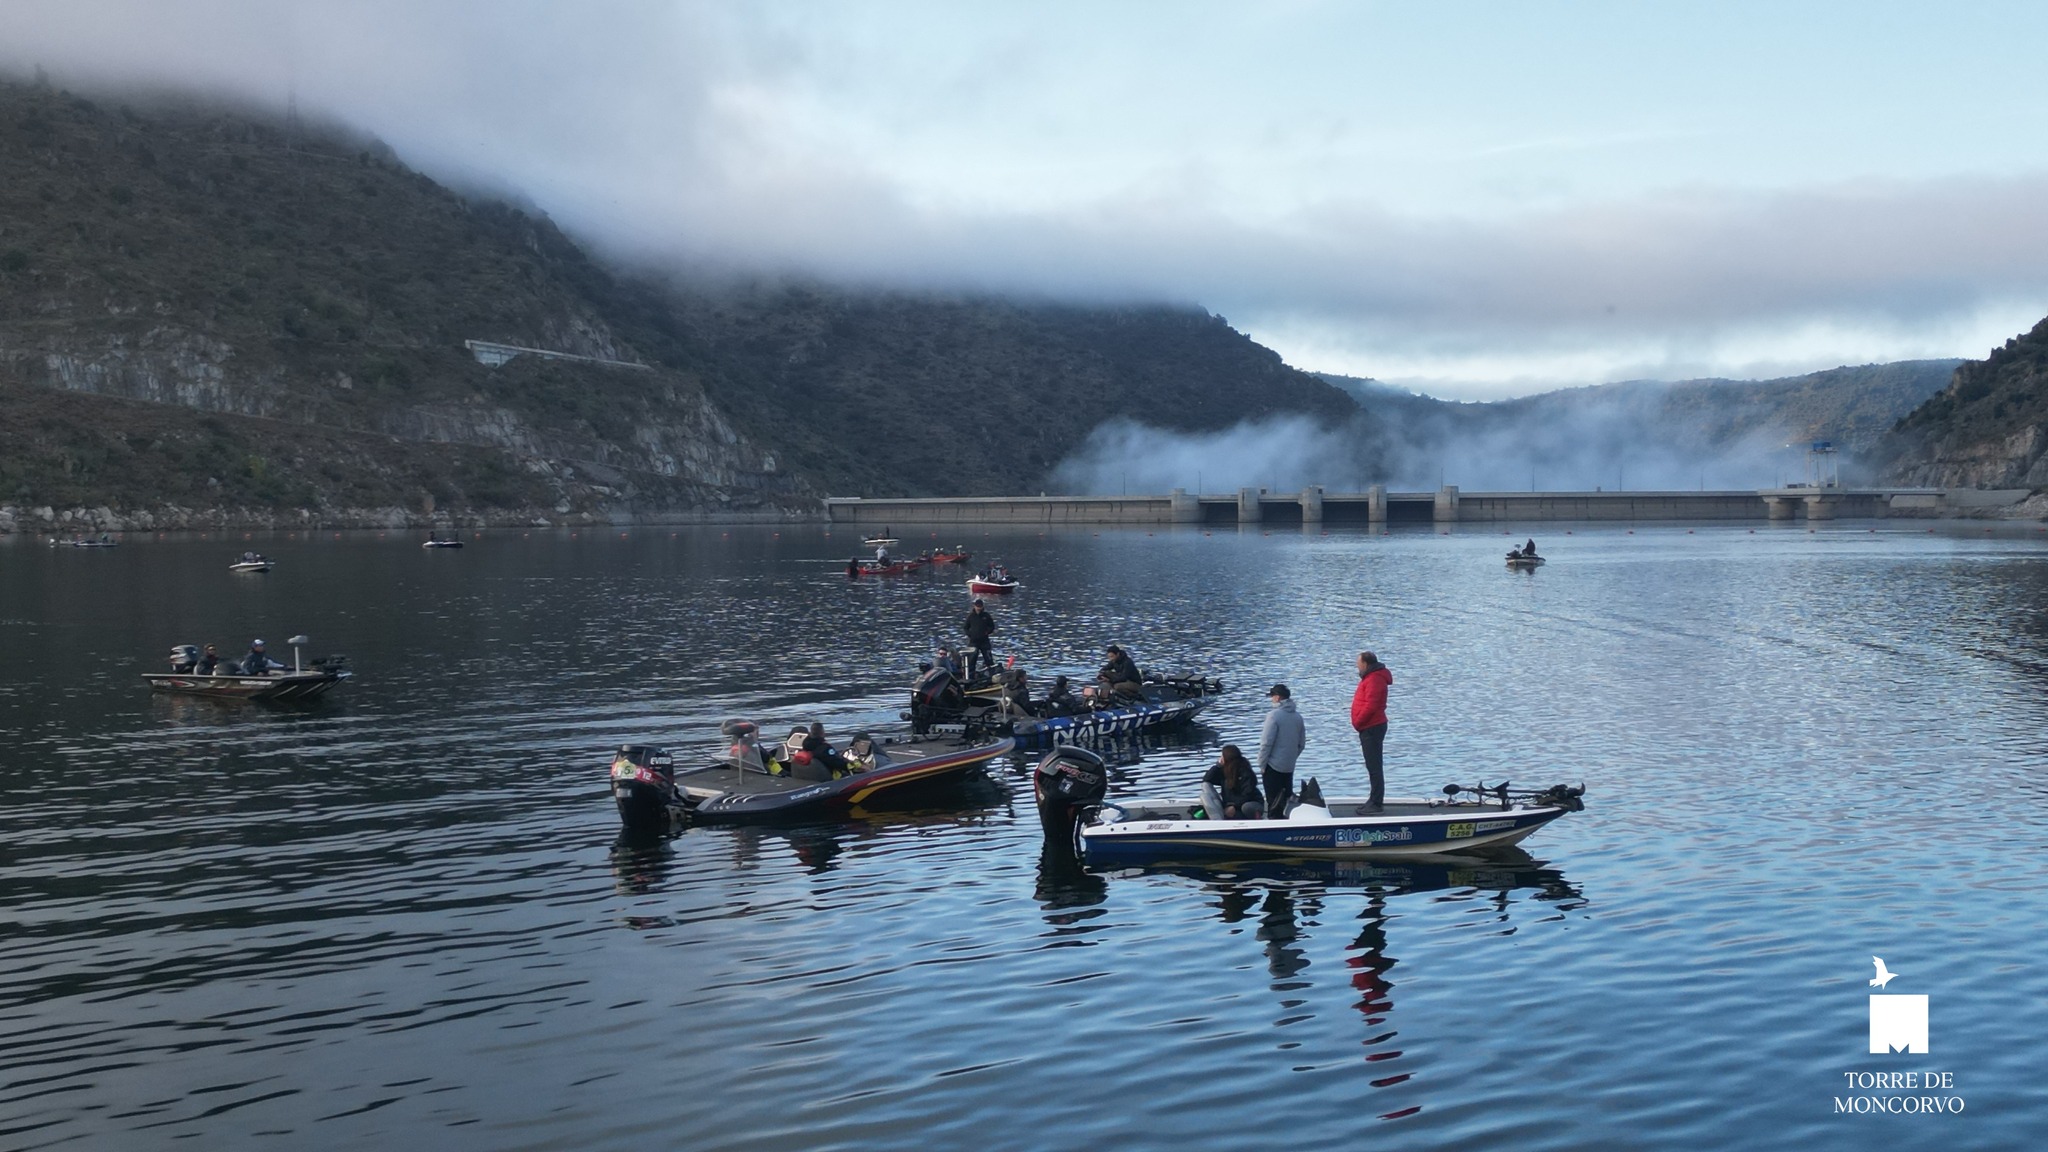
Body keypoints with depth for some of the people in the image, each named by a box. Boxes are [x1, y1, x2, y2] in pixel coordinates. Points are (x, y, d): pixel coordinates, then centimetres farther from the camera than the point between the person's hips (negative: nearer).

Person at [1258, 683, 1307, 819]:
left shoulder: (1274, 715, -16)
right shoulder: (1297, 716, 4)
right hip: (1289, 767, 6)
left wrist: (1262, 764, -7)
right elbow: (1302, 743, 10)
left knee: (1273, 803, 0)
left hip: (1273, 766, -6)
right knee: (1286, 799, 15)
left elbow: (1266, 743, -17)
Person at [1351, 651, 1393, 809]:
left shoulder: (1374, 679, -16)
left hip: (1371, 728, -11)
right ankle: (1375, 800, 21)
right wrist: (1358, 722, 12)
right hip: (1370, 727, 11)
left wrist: (1357, 722, -15)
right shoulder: (1372, 677, 18)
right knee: (1373, 765, 15)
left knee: (1374, 766, -9)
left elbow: (1371, 706, -24)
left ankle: (1376, 802, -8)